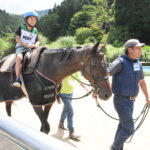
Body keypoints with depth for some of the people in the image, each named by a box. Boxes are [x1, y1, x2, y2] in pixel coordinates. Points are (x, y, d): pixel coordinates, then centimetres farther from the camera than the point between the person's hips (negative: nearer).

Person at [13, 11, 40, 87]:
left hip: (31, 49, 5)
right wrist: (27, 45, -16)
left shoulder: (35, 31, 14)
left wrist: (35, 45, -10)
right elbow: (17, 39, -4)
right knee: (19, 57, -35)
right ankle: (17, 80, -39)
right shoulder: (21, 28, 3)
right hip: (21, 47, -4)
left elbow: (37, 41, 15)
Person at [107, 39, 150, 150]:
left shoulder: (138, 64, 7)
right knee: (129, 128, -4)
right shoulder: (120, 62, -16)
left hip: (131, 100, 8)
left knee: (123, 126, 17)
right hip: (121, 100, -8)